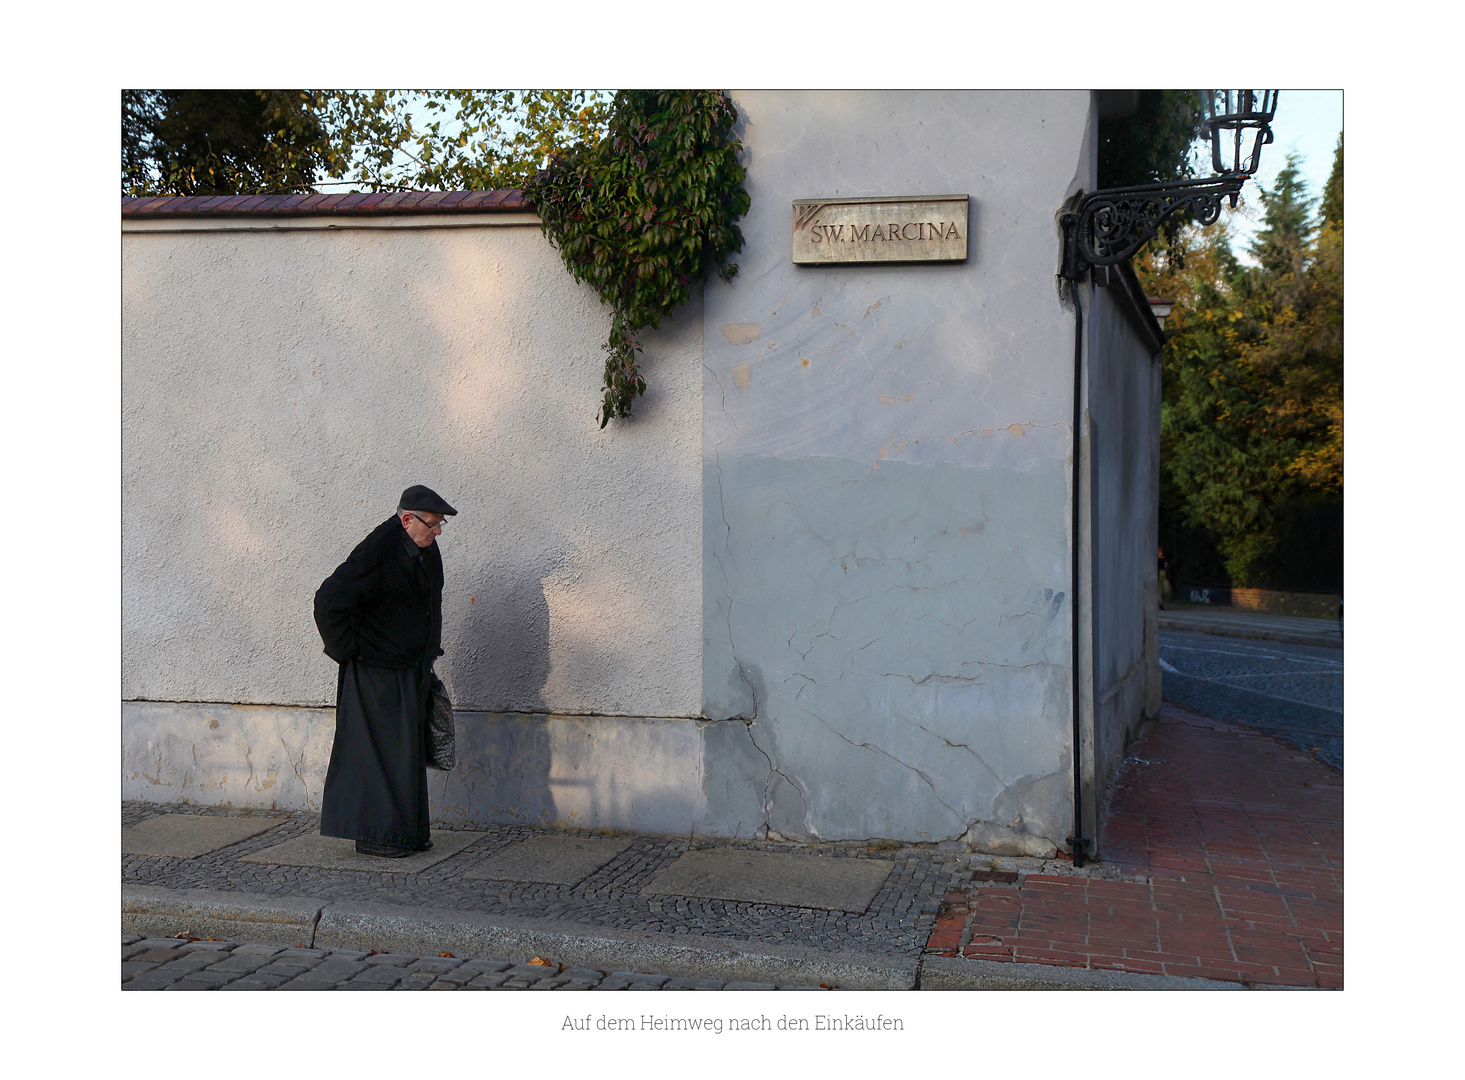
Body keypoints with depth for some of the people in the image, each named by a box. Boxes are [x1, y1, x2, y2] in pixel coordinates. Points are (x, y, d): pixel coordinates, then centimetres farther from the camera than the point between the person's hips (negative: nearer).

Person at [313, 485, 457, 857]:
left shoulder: (427, 551, 8)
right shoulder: (377, 552, -20)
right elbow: (328, 601, -21)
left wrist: (428, 654, 21)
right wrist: (348, 653, -15)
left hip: (410, 671, 9)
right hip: (376, 671, -9)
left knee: (408, 751, 12)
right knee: (381, 749, -5)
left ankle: (407, 832, 20)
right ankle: (374, 834, 4)